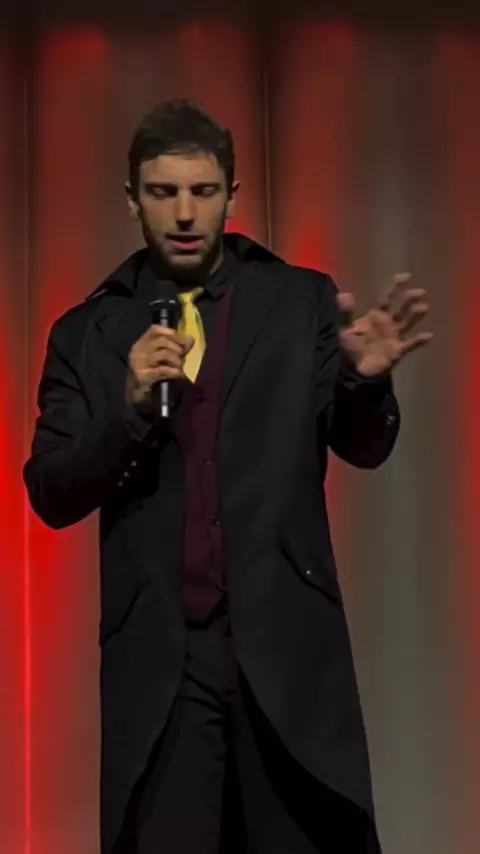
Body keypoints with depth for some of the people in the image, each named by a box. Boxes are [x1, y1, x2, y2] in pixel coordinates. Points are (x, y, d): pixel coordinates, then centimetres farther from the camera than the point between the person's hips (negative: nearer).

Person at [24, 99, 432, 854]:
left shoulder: (301, 302, 2)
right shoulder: (87, 332, 3)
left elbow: (363, 449, -1)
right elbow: (50, 497, -1)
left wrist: (365, 379, -23)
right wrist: (131, 406, -18)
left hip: (286, 638, 0)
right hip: (155, 649, 1)